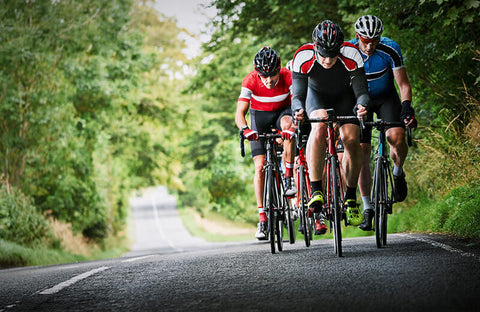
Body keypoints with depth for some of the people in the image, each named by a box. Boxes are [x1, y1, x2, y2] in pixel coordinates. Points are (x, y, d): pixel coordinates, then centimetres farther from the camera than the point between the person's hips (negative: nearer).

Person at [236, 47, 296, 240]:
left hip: (282, 113, 0)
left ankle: (289, 178, -27)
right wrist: (244, 129, -48)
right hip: (260, 117, 0)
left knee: (287, 123, -38)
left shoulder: (288, 77, -26)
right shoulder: (251, 81, -26)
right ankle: (262, 218, -8)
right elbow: (240, 113, -27)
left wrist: (295, 125, -52)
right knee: (260, 167, -12)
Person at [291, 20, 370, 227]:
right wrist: (298, 109, -51)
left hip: (345, 96, 0)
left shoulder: (351, 55, -33)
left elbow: (361, 92, -30)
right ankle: (316, 191, -28)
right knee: (319, 127, -32)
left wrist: (362, 105, -52)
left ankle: (351, 198, -3)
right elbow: (297, 95, -28)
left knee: (351, 139, -21)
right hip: (317, 95, 0)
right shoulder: (303, 57, -32)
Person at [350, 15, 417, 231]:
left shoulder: (390, 50, -23)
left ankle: (398, 173, 4)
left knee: (396, 137, -28)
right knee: (362, 151, -10)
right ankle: (367, 208, -1)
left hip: (386, 97, 0)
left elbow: (403, 84, -17)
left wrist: (406, 108, -32)